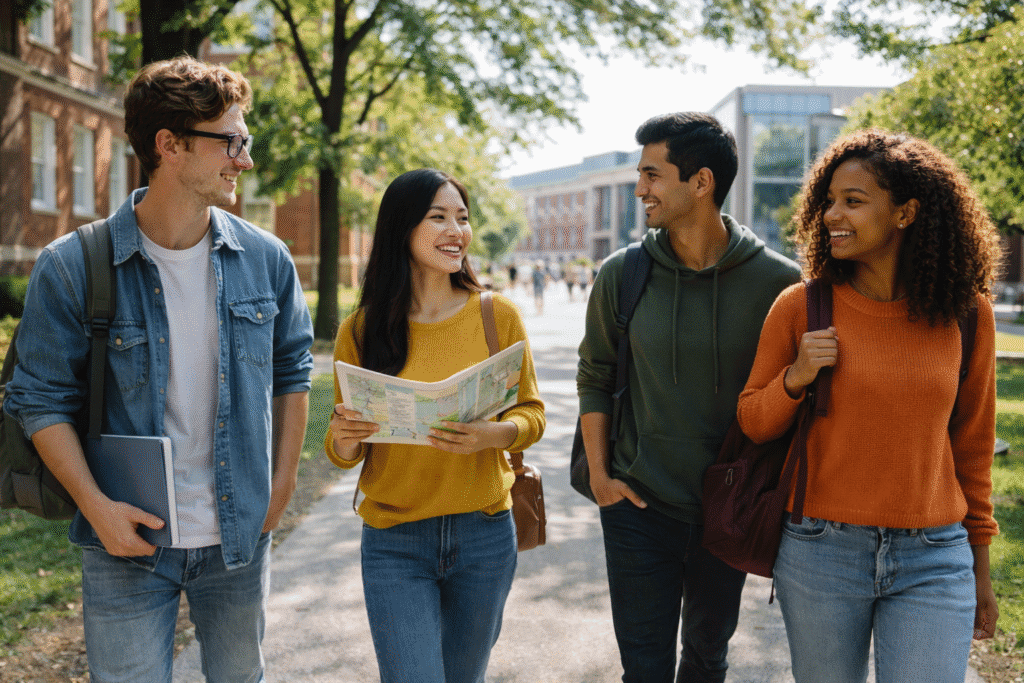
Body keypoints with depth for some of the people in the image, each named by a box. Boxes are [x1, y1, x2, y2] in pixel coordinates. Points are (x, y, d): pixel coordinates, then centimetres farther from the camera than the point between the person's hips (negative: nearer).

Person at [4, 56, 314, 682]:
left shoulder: (266, 260, -1)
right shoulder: (72, 267, -11)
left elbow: (292, 370, 10)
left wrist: (282, 485, 6)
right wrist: (96, 506, -15)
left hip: (240, 535, 3)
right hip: (128, 538, -3)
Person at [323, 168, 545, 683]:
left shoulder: (498, 315, -2)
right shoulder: (361, 330, -2)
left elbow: (531, 413, 3)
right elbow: (344, 452, 5)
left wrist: (495, 434, -19)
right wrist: (343, 438, -19)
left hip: (484, 535, 1)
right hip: (395, 544, -1)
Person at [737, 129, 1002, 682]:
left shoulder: (965, 313, -1)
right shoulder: (800, 307, -5)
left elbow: (971, 441, 8)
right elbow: (753, 423, 4)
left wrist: (980, 565, 13)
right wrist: (795, 378, -16)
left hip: (933, 562, 0)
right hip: (820, 551, 0)